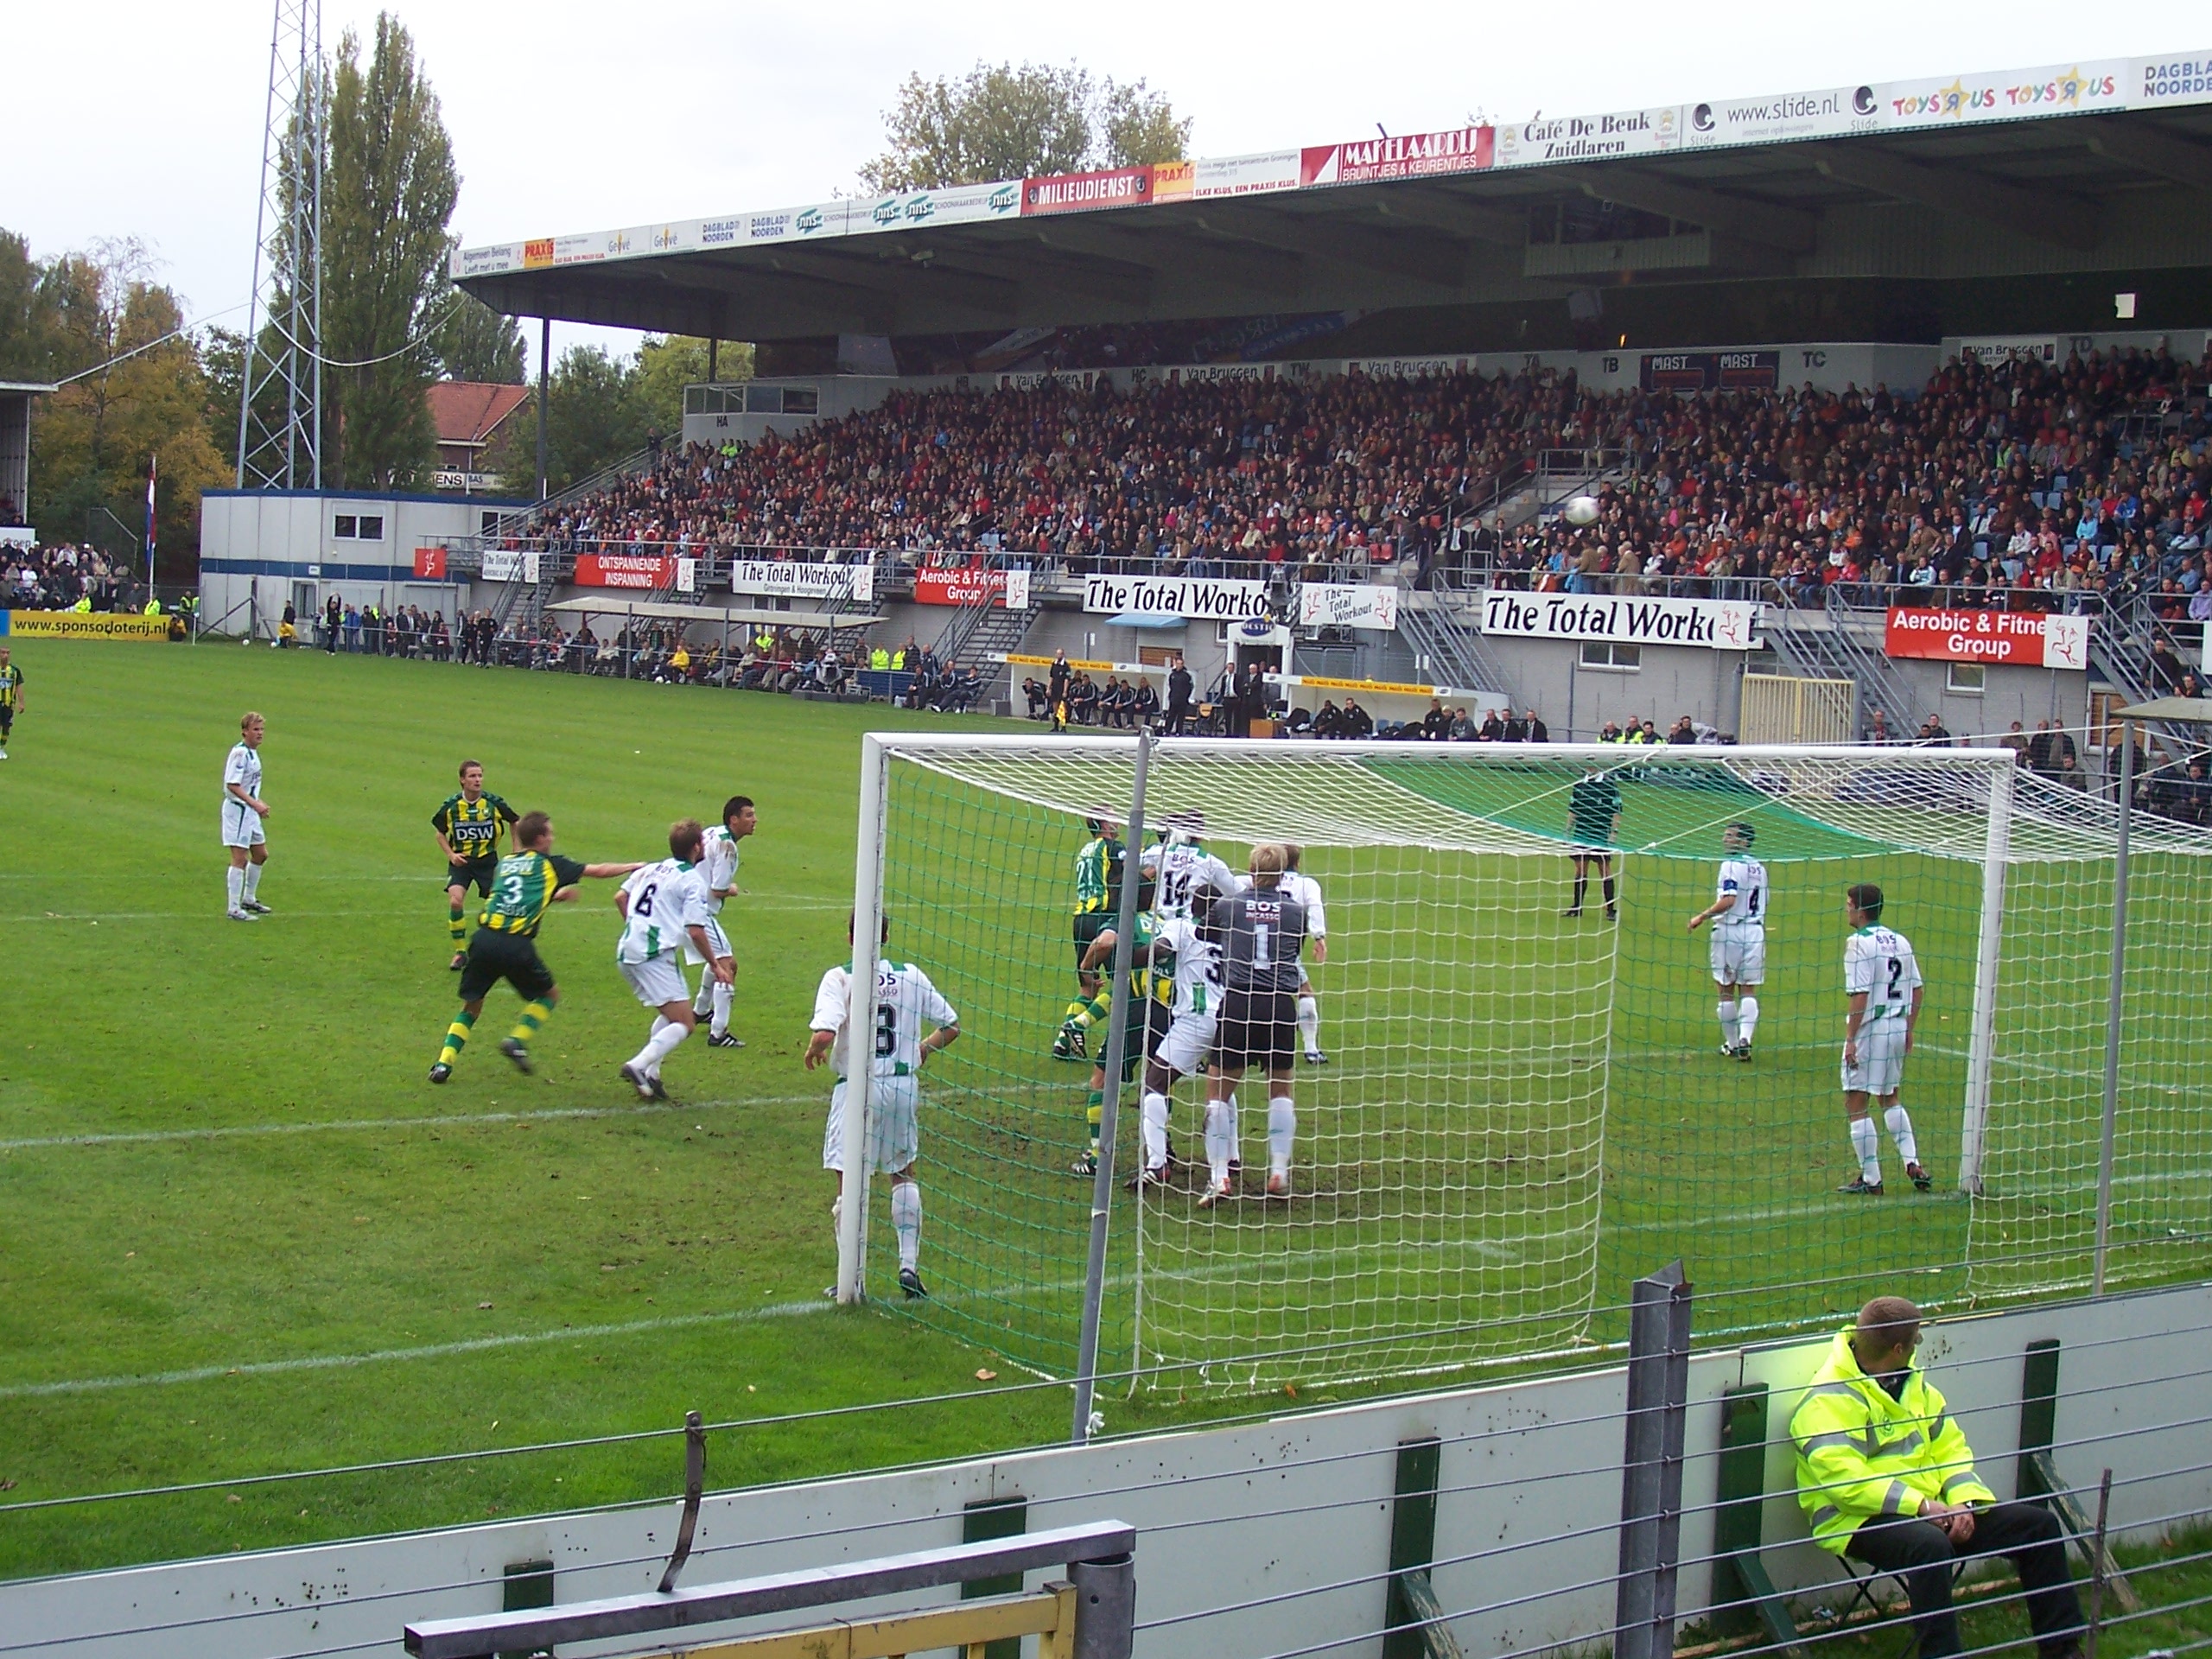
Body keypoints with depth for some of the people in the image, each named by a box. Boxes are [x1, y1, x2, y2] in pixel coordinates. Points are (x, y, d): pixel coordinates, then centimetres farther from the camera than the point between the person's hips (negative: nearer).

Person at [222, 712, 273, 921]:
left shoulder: (253, 752, 12)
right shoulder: (240, 752, -18)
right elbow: (232, 785, -24)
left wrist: (258, 803, 23)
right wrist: (254, 803, -28)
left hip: (250, 811, 10)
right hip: (237, 810, -10)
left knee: (261, 854, 19)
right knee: (240, 858, -9)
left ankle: (249, 899, 34)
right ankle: (234, 909, -6)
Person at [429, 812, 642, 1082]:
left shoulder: (504, 863, 22)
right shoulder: (549, 864, 12)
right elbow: (600, 871, 20)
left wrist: (554, 896, 45)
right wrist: (634, 867, 33)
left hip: (484, 938, 4)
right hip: (517, 945, -4)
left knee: (471, 1006, 17)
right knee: (549, 994, 21)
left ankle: (444, 1064, 3)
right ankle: (517, 1041, 2)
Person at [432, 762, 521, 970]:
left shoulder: (493, 803, -9)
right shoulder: (451, 806, -7)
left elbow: (514, 822, 10)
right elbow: (440, 834, 8)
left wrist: (517, 850, 6)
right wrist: (450, 854, -7)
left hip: (488, 859, 0)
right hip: (461, 861, 0)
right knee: (455, 901, -20)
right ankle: (460, 952, -5)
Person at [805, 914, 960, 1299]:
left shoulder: (839, 978, -11)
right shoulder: (911, 976, 1)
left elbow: (824, 1035, -23)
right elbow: (951, 1026, 8)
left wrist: (813, 1052, -1)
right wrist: (924, 1049, 26)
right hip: (904, 1086, 4)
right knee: (903, 1173, 21)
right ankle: (909, 1265, 19)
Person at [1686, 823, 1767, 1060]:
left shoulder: (1731, 865, -12)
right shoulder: (1759, 868, 11)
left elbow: (1728, 900, -22)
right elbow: (1762, 904, 15)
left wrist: (1702, 917, -14)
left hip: (1730, 931, -6)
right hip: (1755, 931, 6)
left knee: (1726, 990, 5)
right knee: (1748, 990, 7)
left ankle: (1732, 1044, 11)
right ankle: (1745, 1038, -8)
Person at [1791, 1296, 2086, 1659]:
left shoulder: (1912, 1385, 15)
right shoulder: (1828, 1401, -15)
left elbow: (1950, 1449, 14)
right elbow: (1844, 1480, -25)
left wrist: (1963, 1501, -6)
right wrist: (1919, 1505, -27)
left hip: (1930, 1509, 8)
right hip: (1862, 1521, -8)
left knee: (2039, 1524, 2)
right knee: (1930, 1545, -41)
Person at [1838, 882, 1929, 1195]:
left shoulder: (1859, 942, -12)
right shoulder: (1900, 941, 9)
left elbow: (1860, 995, -18)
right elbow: (1916, 990, 11)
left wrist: (1850, 1037, -14)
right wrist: (1908, 1030, 19)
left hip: (1870, 1030, -8)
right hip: (1898, 1028, 8)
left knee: (1855, 1104, 0)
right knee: (1890, 1099, 23)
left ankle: (1871, 1179, 1)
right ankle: (1912, 1164, 13)